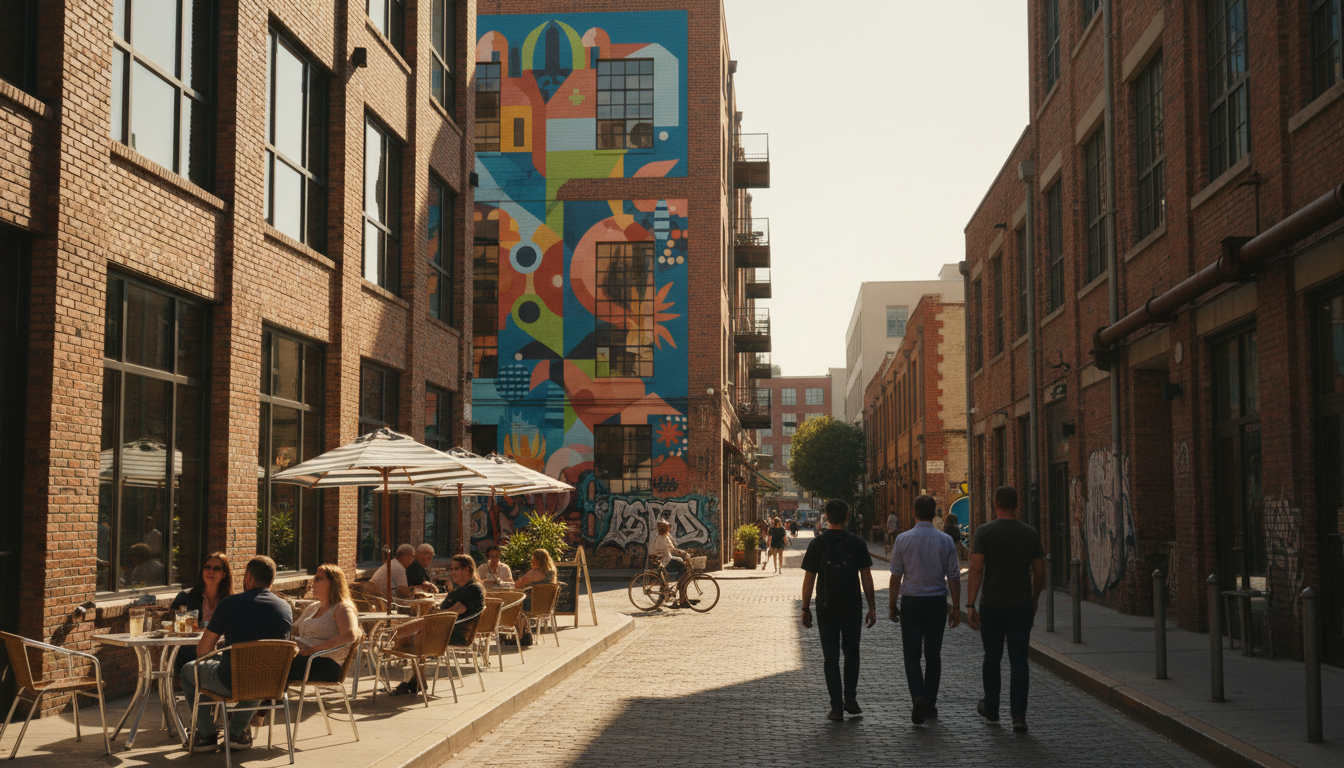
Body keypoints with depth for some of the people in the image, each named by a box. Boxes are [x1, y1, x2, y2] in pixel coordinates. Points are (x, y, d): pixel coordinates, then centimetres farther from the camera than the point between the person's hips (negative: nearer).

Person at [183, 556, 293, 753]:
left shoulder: (229, 603, -9)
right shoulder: (286, 608, 1)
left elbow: (202, 650, -2)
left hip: (232, 684, -4)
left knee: (188, 670, 27)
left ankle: (206, 735, 28)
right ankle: (237, 731, 33)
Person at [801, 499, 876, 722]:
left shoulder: (817, 544, -4)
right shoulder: (857, 543, -3)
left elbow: (809, 579, -3)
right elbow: (866, 578, -2)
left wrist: (805, 608, 5)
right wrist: (872, 608, 4)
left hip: (826, 608, -1)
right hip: (852, 607, 1)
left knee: (831, 656, 4)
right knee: (851, 652, 16)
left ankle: (837, 707, 2)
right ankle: (850, 699, 10)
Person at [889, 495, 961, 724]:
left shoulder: (902, 540, -5)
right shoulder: (945, 540, -4)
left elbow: (896, 576, -2)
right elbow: (953, 577, -1)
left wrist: (892, 605, 7)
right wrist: (956, 607, 6)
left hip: (911, 602, -1)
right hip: (937, 602, 1)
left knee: (912, 654, 4)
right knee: (933, 655, 13)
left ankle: (918, 697, -19)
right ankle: (930, 705, 18)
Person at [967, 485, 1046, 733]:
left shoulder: (984, 531, -6)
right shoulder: (1030, 533, 2)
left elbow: (976, 570, -13)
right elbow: (1039, 573, 7)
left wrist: (970, 605, -12)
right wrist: (1034, 600, 23)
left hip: (992, 606, -1)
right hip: (1022, 606, 1)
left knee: (992, 658, 14)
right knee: (1019, 661, 1)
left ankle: (991, 708, 30)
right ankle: (1018, 715, -8)